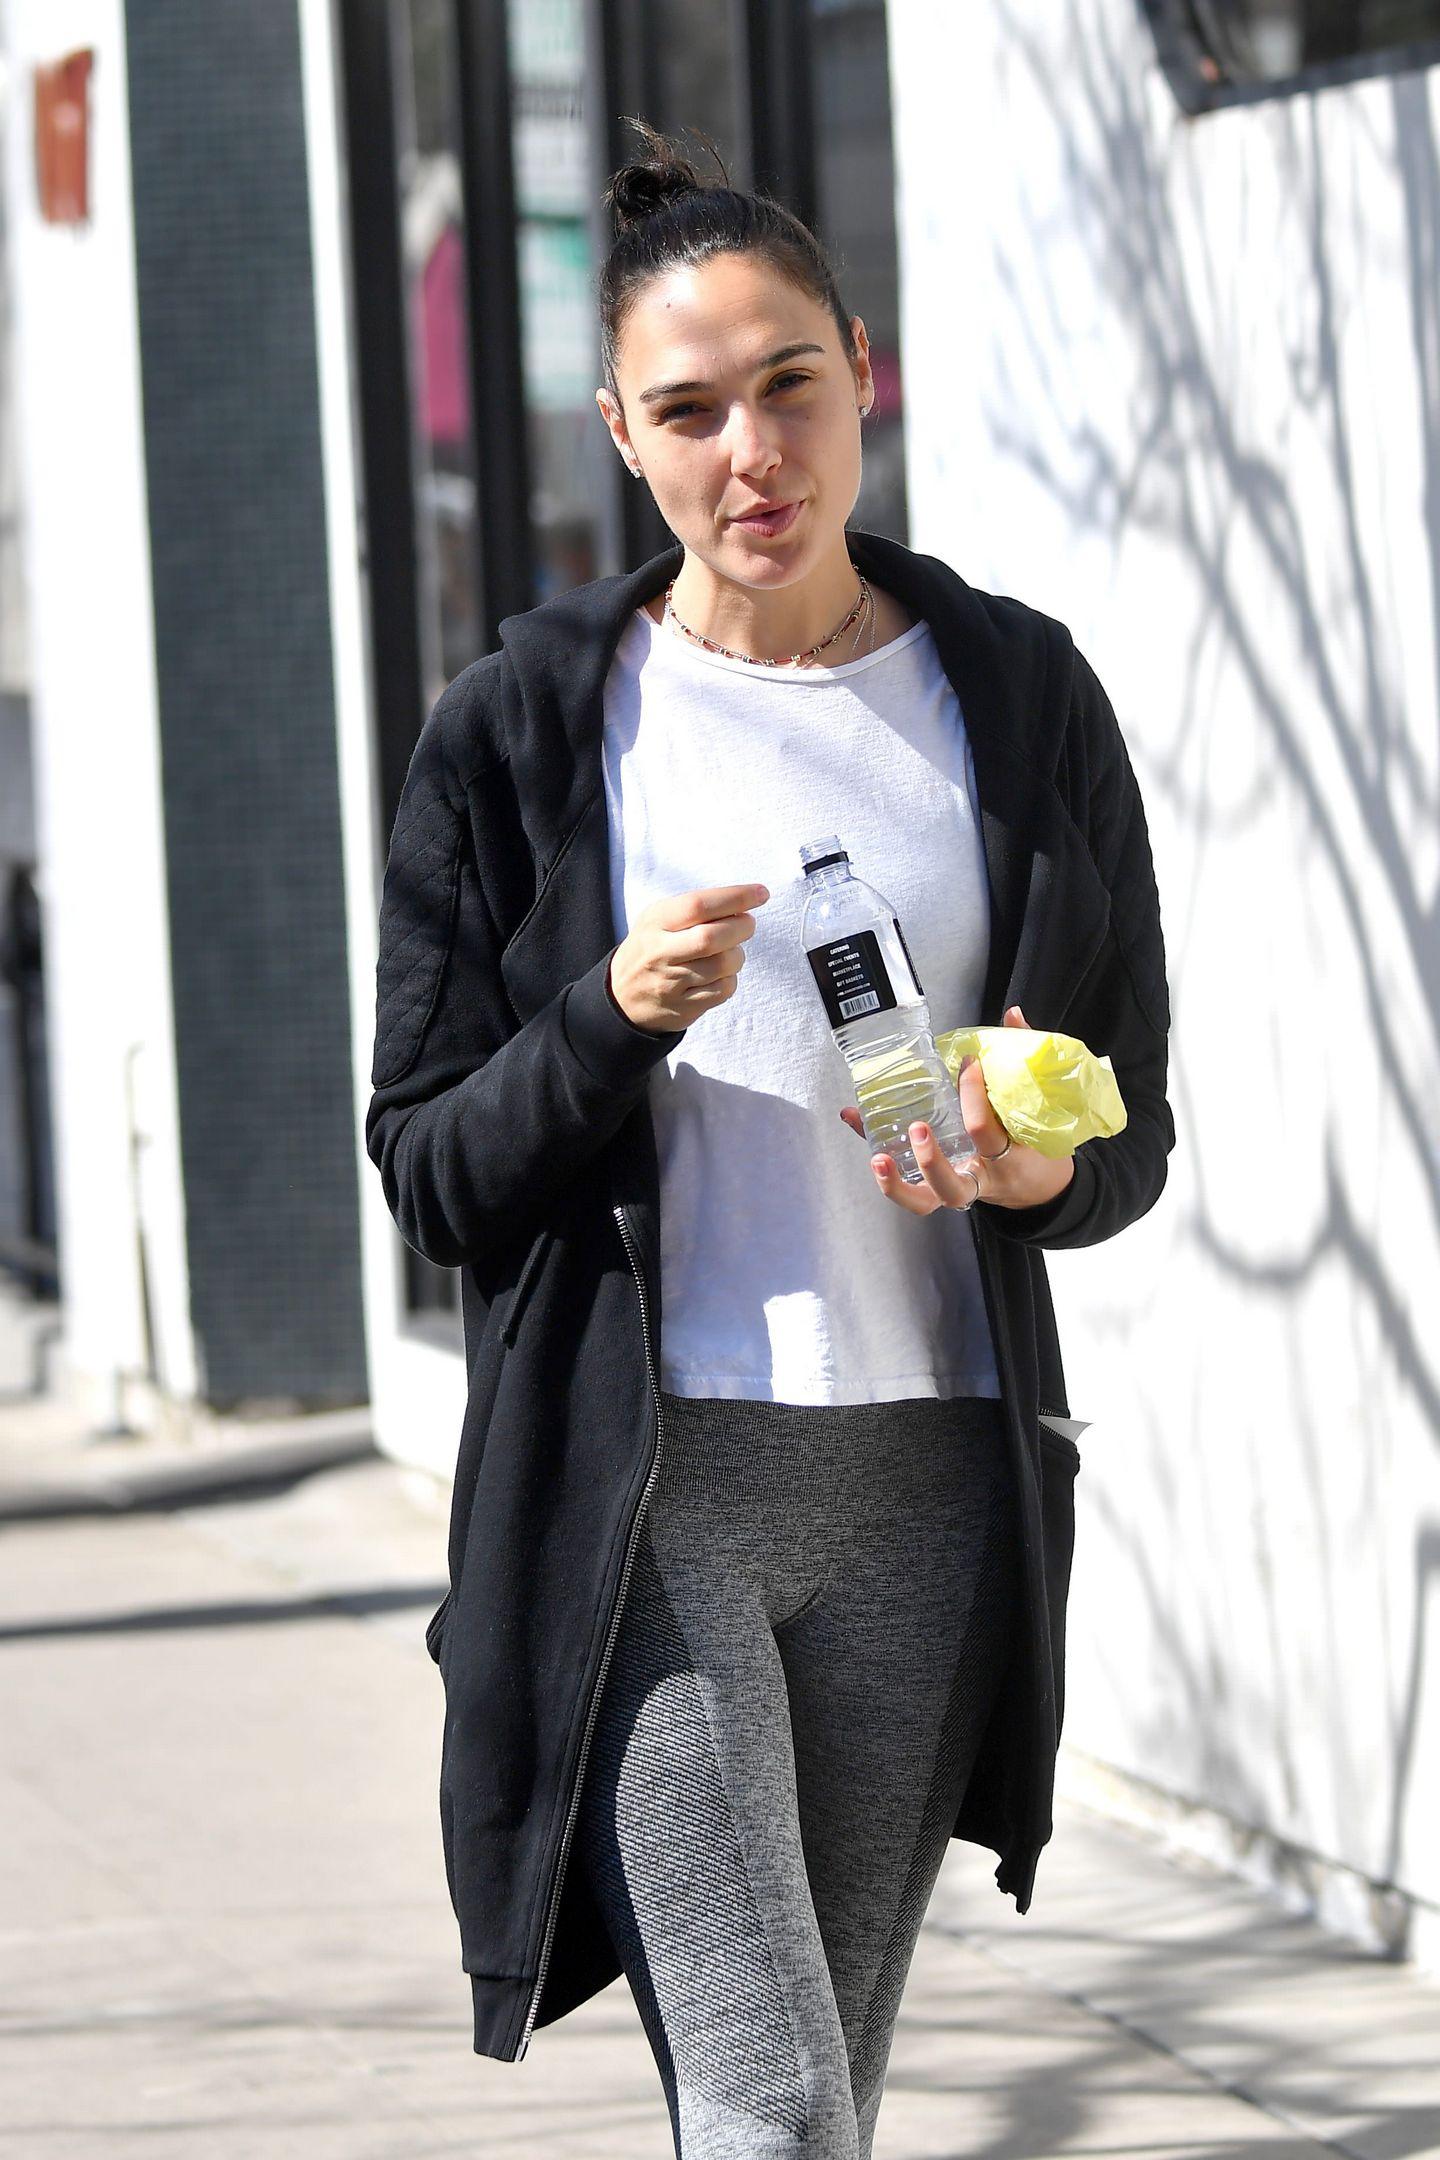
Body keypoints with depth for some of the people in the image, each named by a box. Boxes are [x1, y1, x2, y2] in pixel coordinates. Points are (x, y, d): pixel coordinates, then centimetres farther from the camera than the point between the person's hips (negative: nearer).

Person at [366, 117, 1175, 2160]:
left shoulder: (1019, 694, 6)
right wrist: (616, 1020, -17)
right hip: (635, 1486, -3)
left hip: (931, 1483, 3)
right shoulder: (528, 727, 1)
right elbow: (428, 1166, 2)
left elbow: (1134, 1129, 11)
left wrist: (1032, 1167, -13)